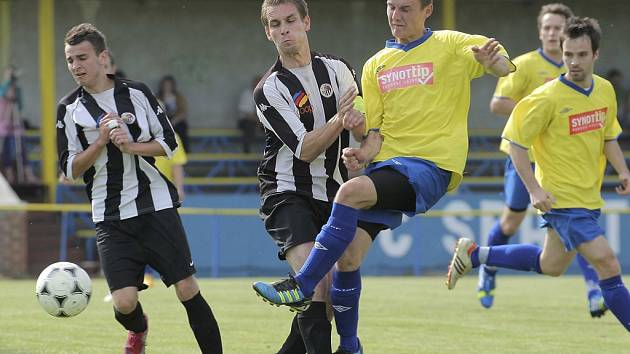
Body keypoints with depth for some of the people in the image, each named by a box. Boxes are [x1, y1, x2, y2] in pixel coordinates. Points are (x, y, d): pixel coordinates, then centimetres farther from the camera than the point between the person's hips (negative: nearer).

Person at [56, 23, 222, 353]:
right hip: (111, 219, 0)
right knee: (124, 303, -9)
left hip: (156, 206, 0)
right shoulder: (68, 109, 2)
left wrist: (131, 146, -12)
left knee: (187, 289, -5)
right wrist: (101, 142, -14)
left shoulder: (137, 92, 1)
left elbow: (168, 143, 4)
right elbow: (70, 169, 0)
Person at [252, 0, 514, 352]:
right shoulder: (376, 66, 18)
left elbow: (505, 67, -8)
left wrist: (492, 59, -32)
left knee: (351, 192, -30)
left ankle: (302, 286, -26)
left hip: (431, 165, -6)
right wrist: (365, 153, -7)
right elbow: (375, 130, 16)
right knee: (347, 256, -7)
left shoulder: (450, 45, 3)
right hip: (386, 164, 6)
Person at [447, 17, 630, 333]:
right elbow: (515, 140, -12)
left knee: (551, 266, 21)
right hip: (561, 198, -8)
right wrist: (534, 189, -18)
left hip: (589, 197, 8)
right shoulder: (548, 98, -17)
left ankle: (474, 255, 33)